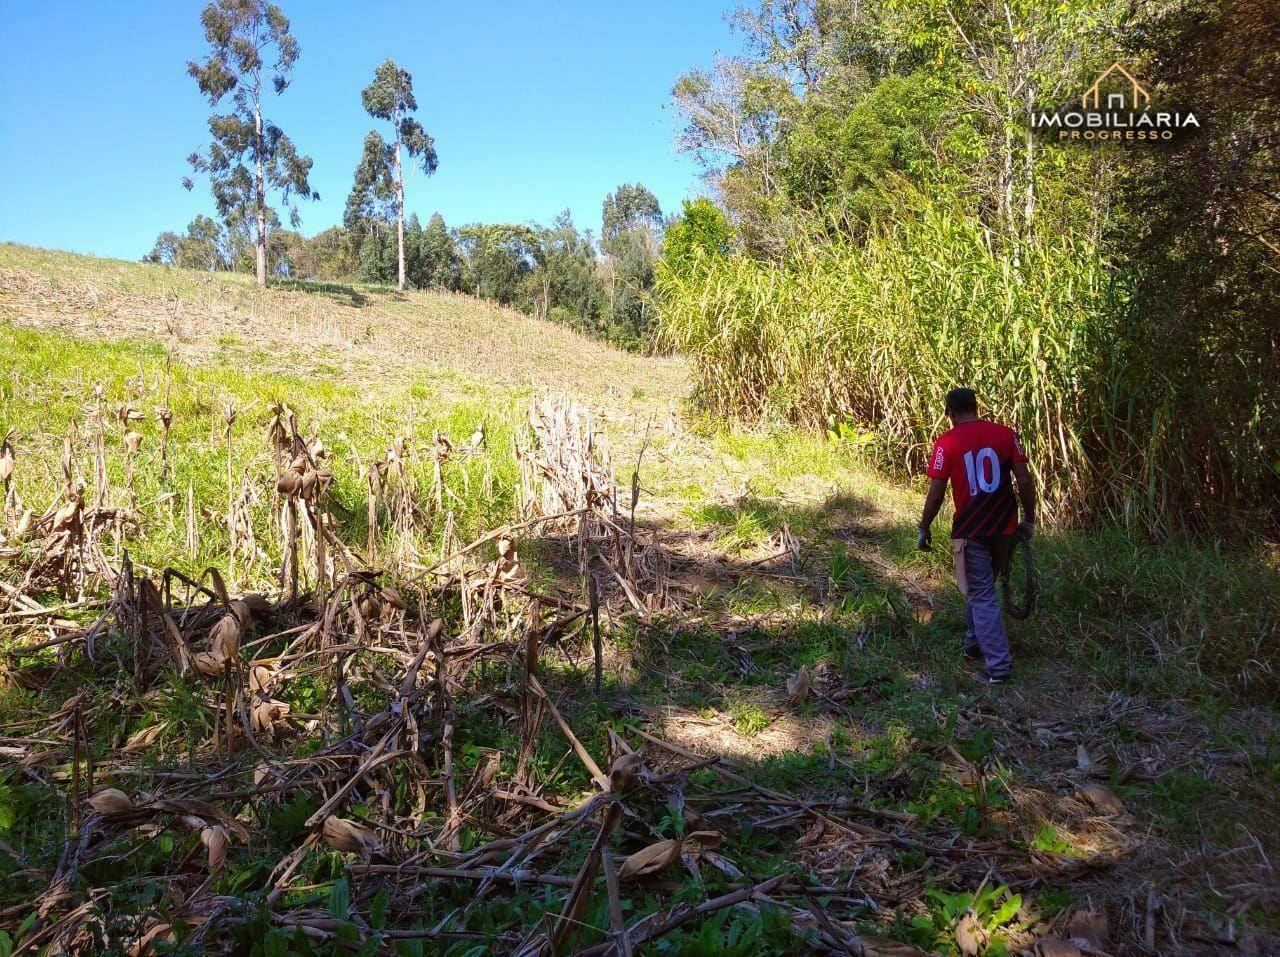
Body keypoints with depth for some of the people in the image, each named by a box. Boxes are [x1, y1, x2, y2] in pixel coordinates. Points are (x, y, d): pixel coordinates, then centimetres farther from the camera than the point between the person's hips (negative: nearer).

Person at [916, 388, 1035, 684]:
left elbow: (936, 494, -9)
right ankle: (975, 644, 37)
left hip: (970, 532, -4)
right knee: (981, 586, 23)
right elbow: (1024, 480, -1)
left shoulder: (946, 443, -8)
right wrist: (1029, 518, 11)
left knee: (982, 597, 3)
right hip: (1005, 528, 4)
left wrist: (924, 529, 3)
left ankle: (997, 665, 0)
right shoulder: (1005, 434, 1)